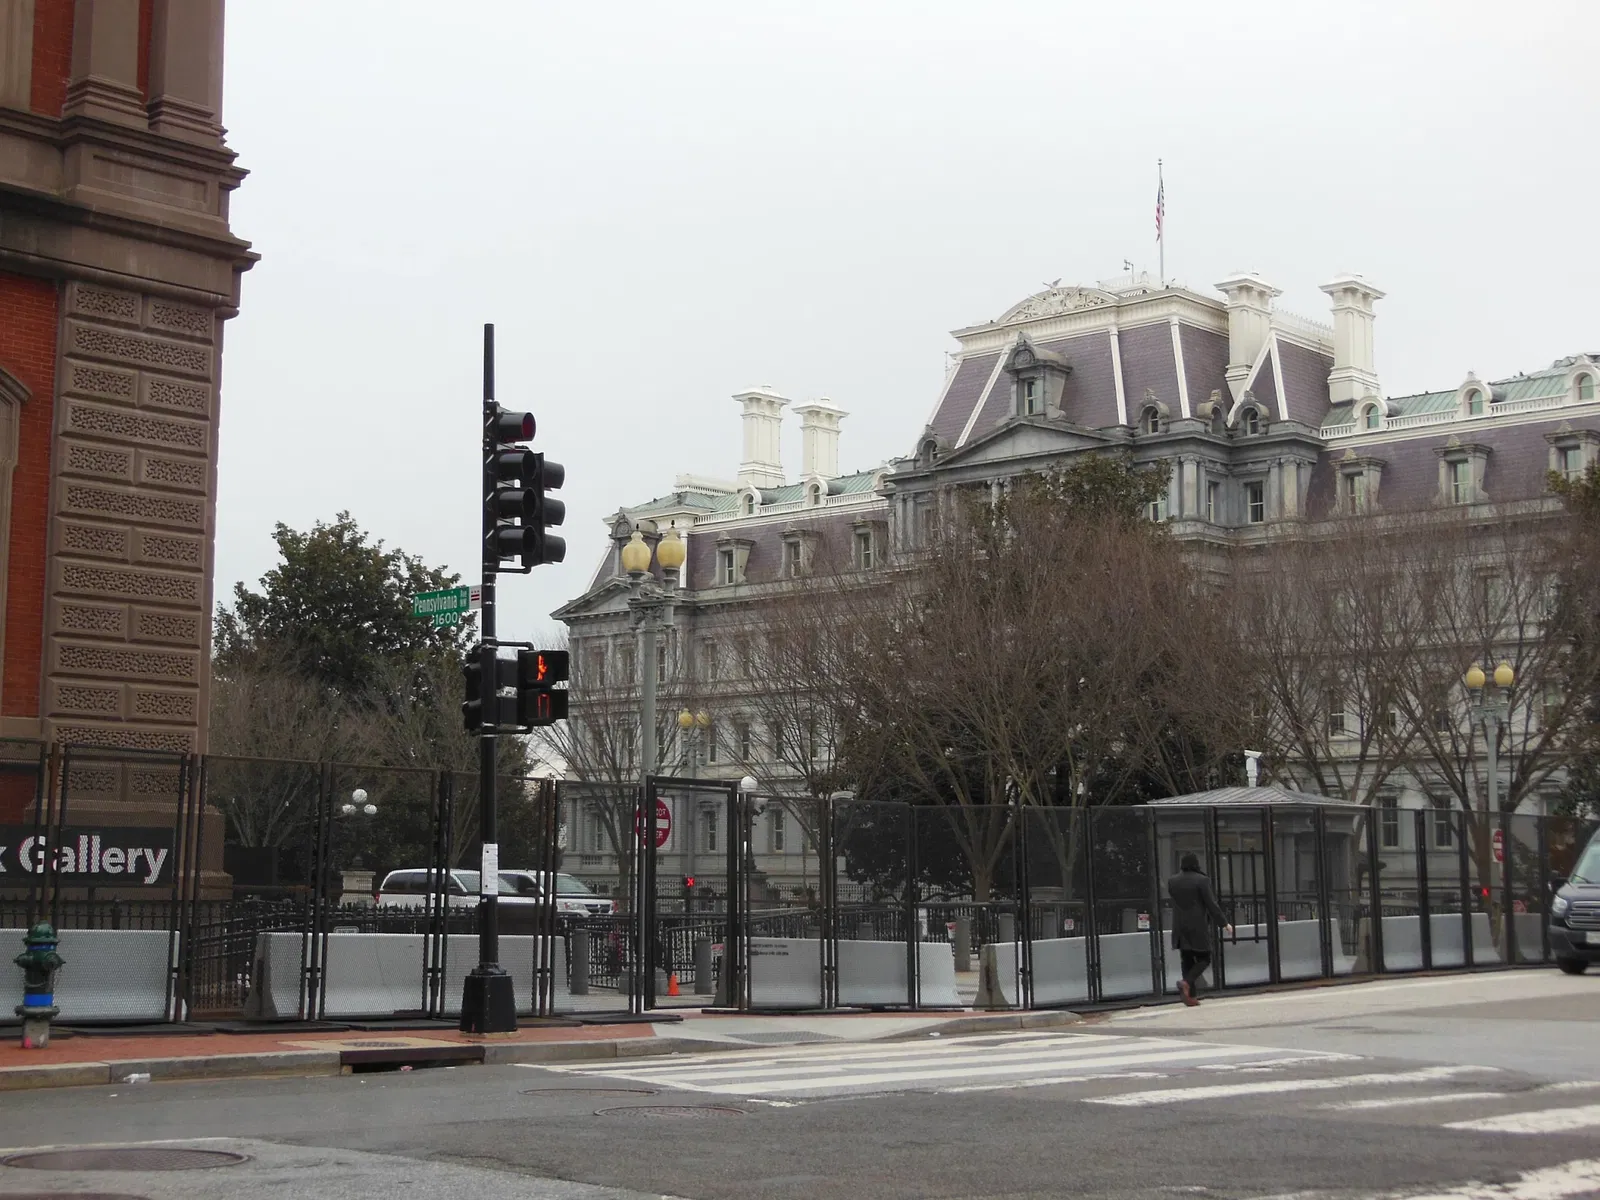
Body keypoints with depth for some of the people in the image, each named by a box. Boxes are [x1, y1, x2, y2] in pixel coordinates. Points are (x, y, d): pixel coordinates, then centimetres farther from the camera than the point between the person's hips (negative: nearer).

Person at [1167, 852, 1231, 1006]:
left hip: (1180, 928, 5)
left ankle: (1191, 995, 5)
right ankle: (1187, 982, -19)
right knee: (1204, 959, 5)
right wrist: (1224, 923, -3)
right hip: (1198, 927, -5)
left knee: (1187, 961, 9)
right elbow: (1211, 904, -10)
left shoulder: (1172, 881, 4)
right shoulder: (1202, 880, -10)